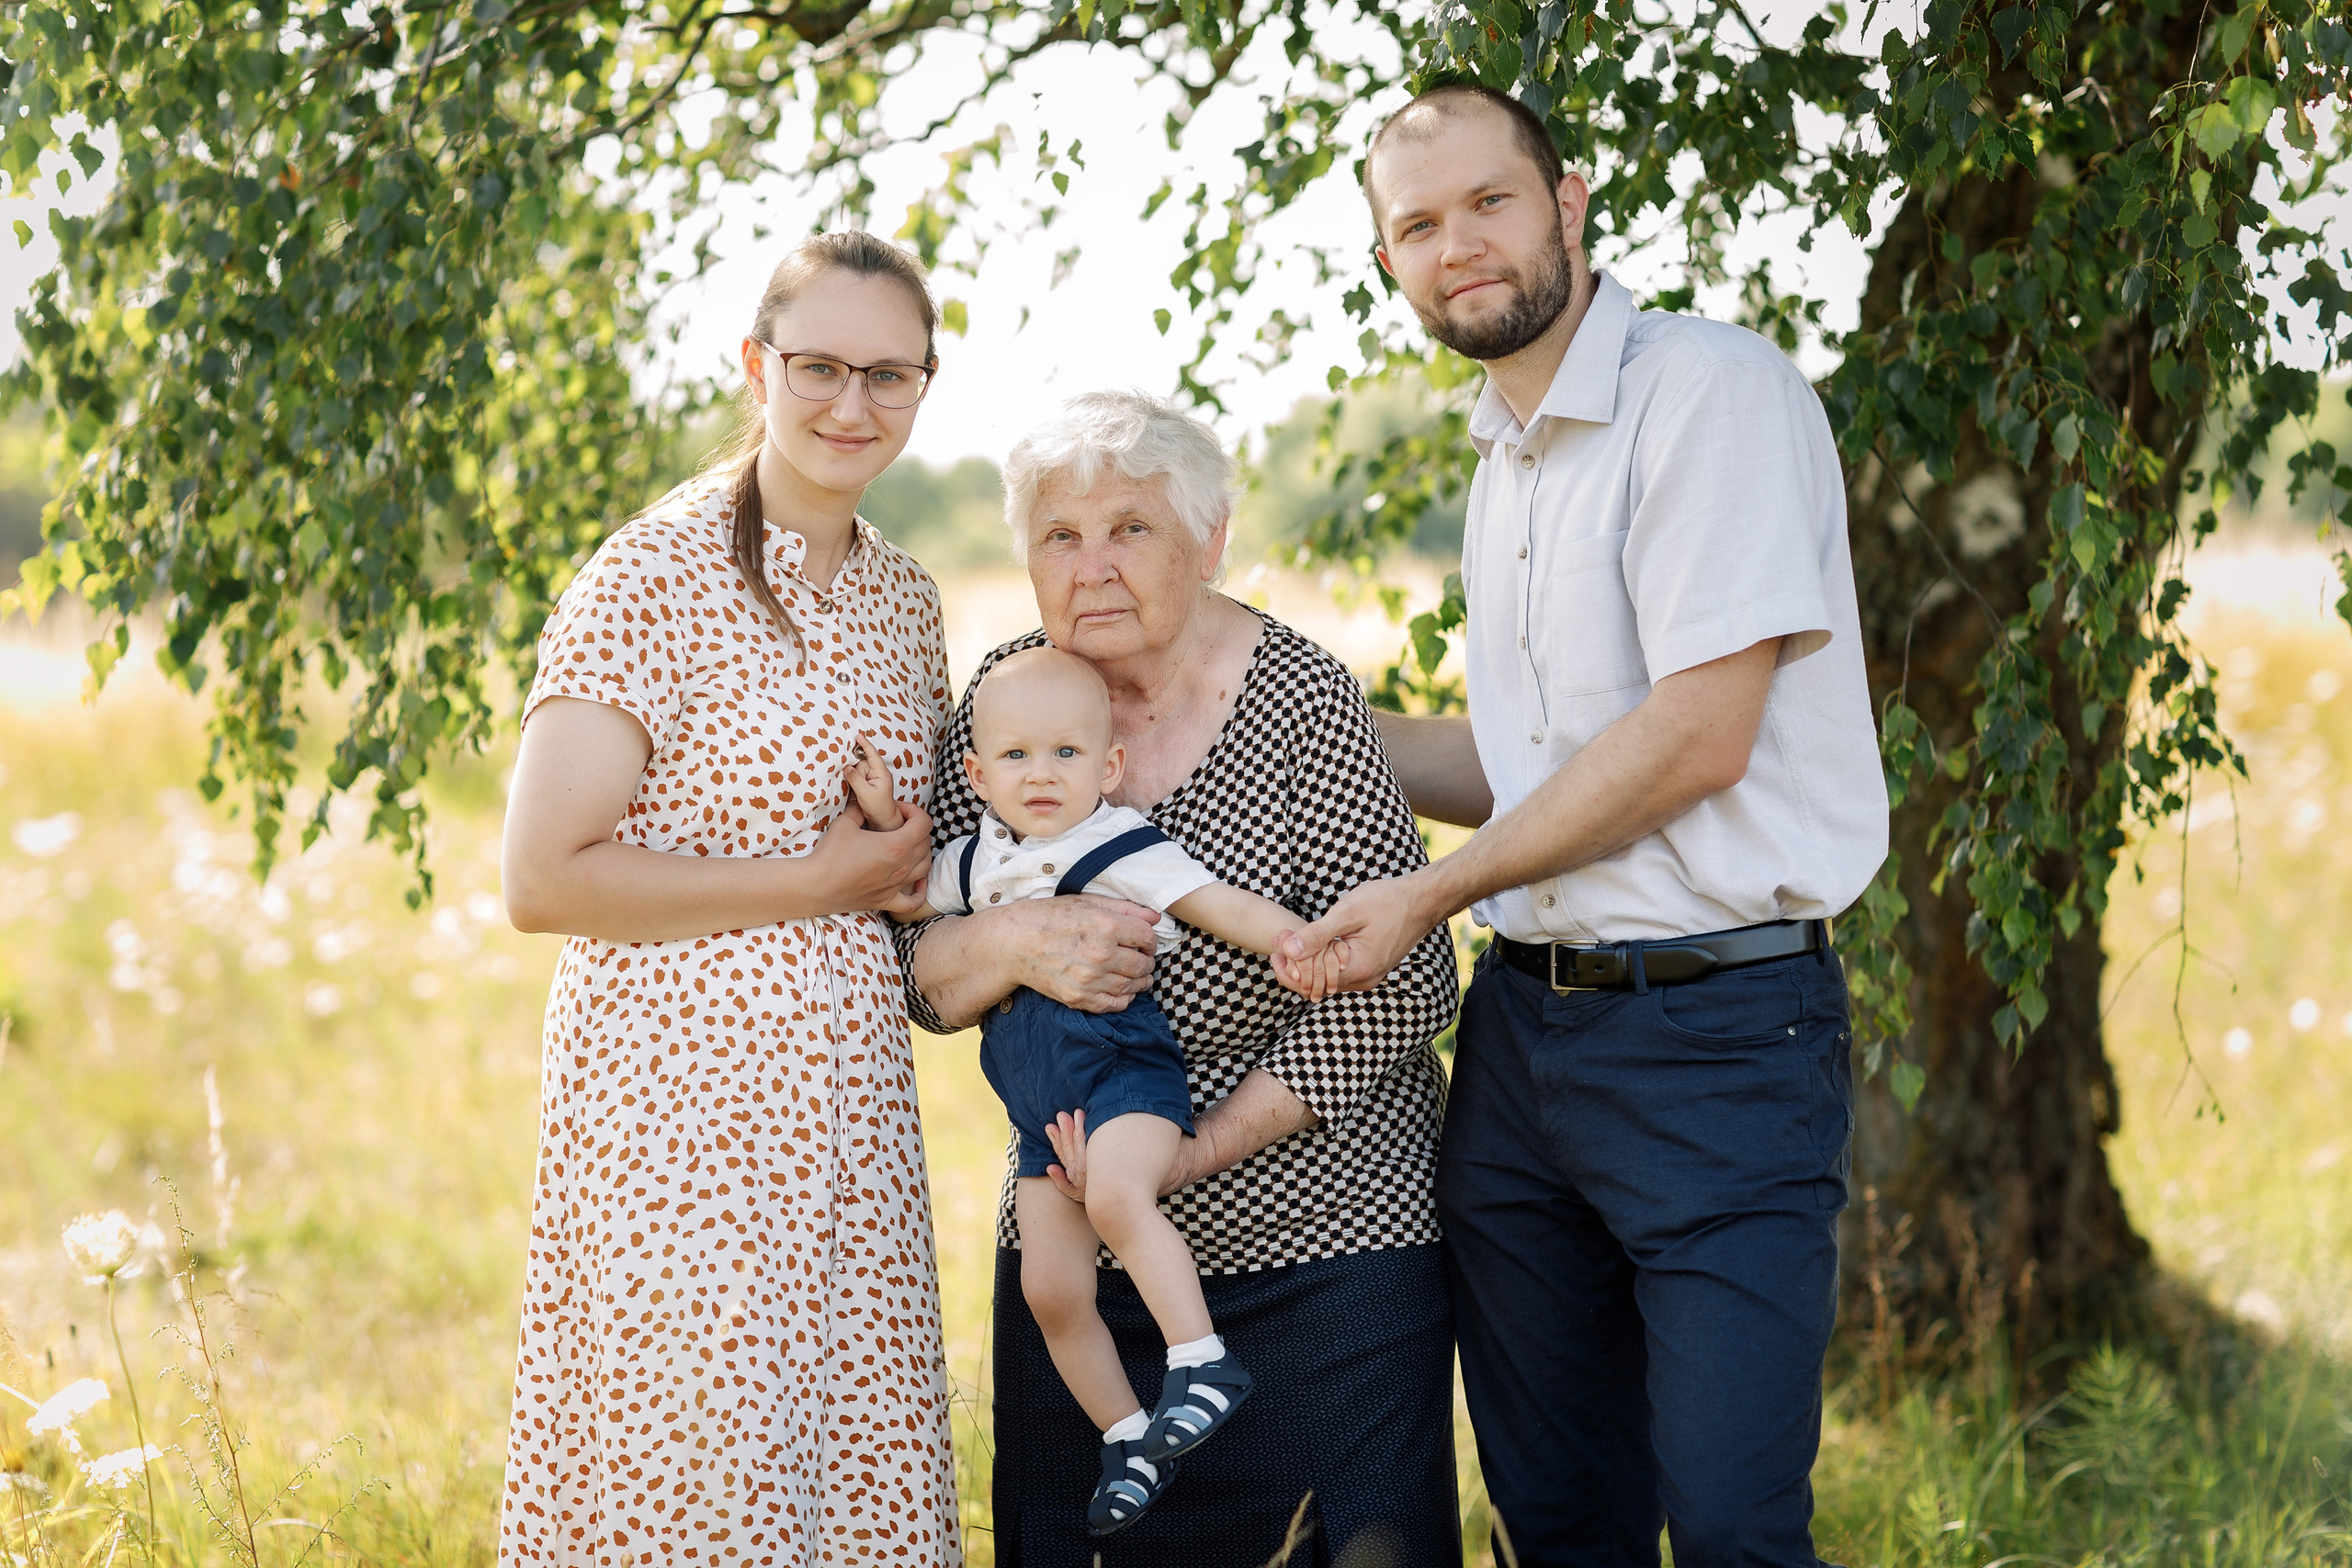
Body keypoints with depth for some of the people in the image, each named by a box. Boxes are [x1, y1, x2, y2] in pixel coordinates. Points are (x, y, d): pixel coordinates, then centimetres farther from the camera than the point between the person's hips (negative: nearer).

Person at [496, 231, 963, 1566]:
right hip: (681, 1097, -7)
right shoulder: (660, 579, -10)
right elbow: (547, 878, -16)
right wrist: (820, 882, -13)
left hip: (851, 1114, 7)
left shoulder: (901, 595, 13)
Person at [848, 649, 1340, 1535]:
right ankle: (1129, 1440, 17)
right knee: (1050, 1289, 3)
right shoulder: (976, 861, 13)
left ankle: (1204, 1363, -27)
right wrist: (884, 820, 12)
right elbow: (910, 901, 28)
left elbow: (1220, 905, -11)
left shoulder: (1122, 847, -5)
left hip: (1120, 1059, -6)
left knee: (1117, 1197, -35)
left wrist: (1297, 939, -29)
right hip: (1037, 1099, 7)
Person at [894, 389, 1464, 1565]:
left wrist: (1195, 1148, -16)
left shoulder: (1303, 702, -12)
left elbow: (1400, 991, -13)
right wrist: (1012, 942, -21)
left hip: (1324, 1248, -4)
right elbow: (919, 973, 2)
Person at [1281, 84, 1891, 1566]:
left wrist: (1434, 891, -10)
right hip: (1523, 1034, 8)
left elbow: (1697, 735, -17)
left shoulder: (1716, 390, -10)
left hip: (1718, 1040, -8)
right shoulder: (1504, 463, 16)